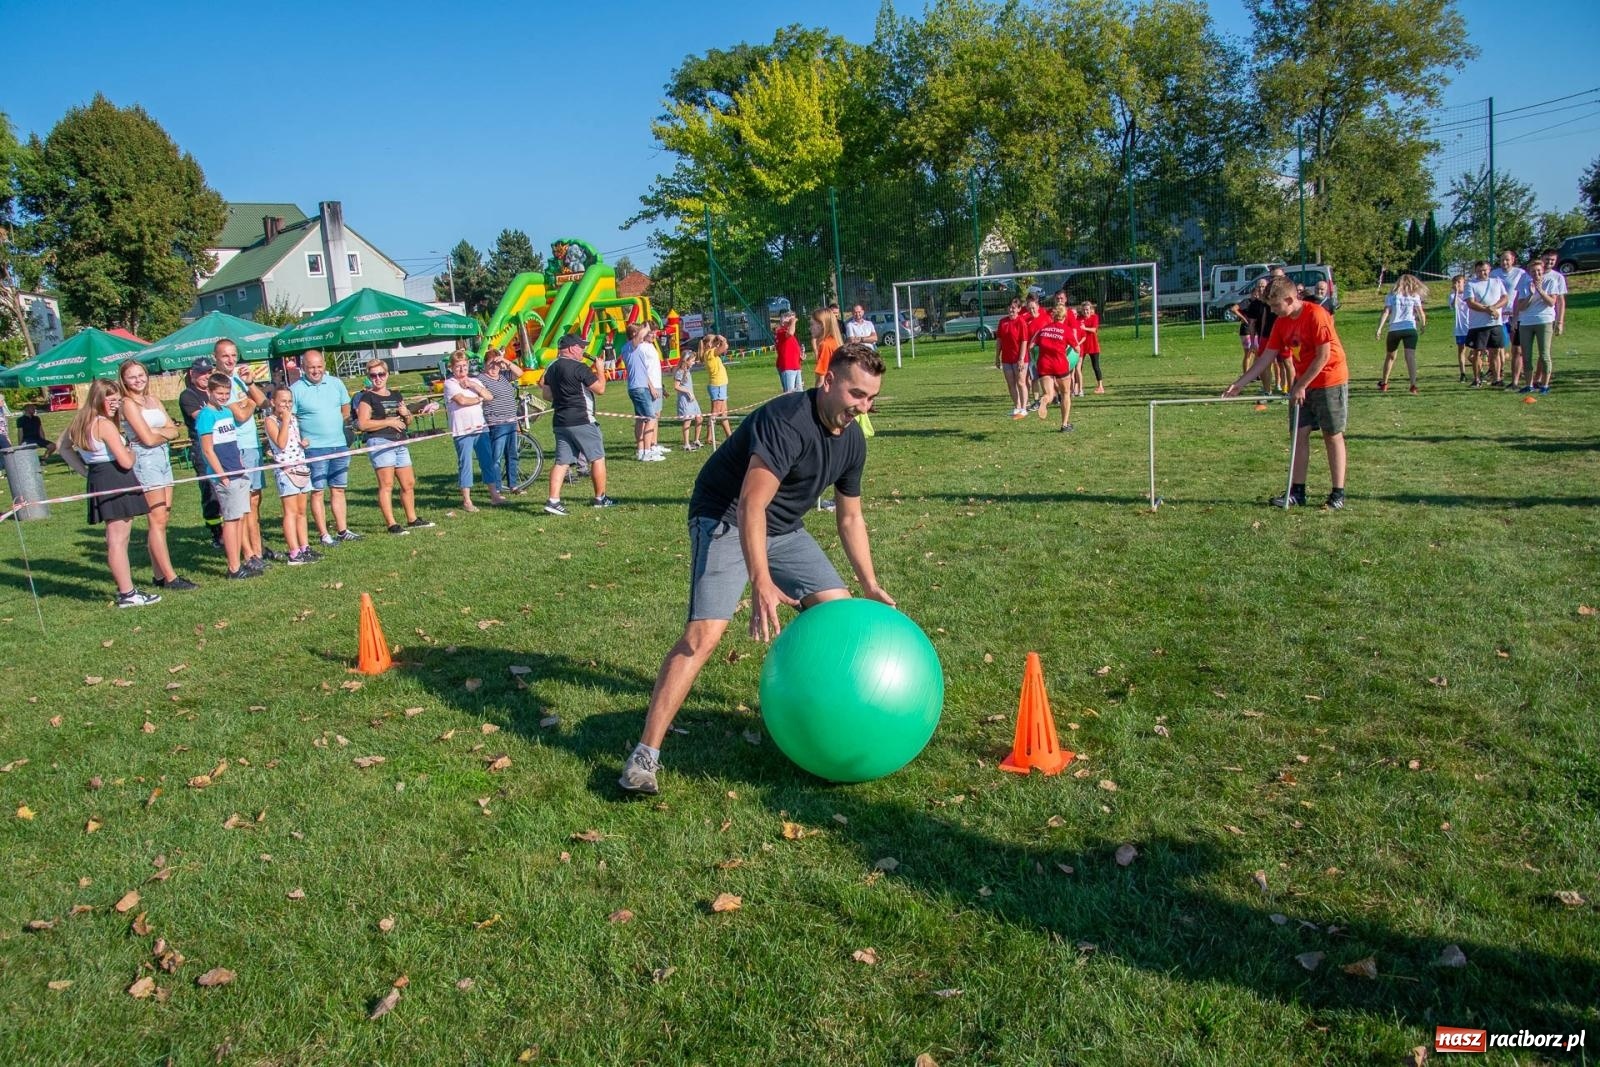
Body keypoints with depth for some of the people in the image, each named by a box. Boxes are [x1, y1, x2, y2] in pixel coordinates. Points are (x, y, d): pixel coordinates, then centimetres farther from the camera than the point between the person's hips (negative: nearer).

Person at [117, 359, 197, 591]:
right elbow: (148, 439, -13)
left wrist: (157, 432, -11)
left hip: (163, 458, 7)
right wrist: (166, 433, 4)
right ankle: (170, 578, -5)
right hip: (145, 460, -7)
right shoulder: (128, 403, -6)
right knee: (158, 520, -6)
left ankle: (159, 575, 15)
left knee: (163, 518, 8)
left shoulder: (153, 401, 15)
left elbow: (174, 431, 7)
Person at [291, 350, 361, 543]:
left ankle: (342, 530, 17)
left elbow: (346, 410, 18)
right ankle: (324, 534, 4)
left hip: (339, 446, 4)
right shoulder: (296, 389, -5)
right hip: (314, 449, -4)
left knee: (339, 490, 10)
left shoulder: (335, 383, 7)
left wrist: (337, 426, 9)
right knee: (317, 492, -1)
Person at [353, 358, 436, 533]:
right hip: (379, 442, -7)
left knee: (409, 483, 10)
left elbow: (409, 422, 28)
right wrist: (389, 421, -12)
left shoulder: (396, 396, 18)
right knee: (386, 484, -8)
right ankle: (391, 525, -7)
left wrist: (406, 414, 5)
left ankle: (412, 520, 23)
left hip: (400, 443, 7)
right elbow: (363, 424, -13)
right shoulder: (367, 397, -1)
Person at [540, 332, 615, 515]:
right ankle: (600, 498, 14)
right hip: (581, 421, -7)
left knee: (561, 462, 6)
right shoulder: (579, 367, -14)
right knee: (597, 458, 7)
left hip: (560, 421, 7)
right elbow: (600, 388, -12)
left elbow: (546, 392, 16)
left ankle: (553, 500, -4)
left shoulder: (552, 368, 10)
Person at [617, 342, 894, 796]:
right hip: (726, 520, -8)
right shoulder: (787, 420, -27)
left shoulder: (852, 441, 1)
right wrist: (762, 582, -44)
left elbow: (850, 518, 13)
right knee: (703, 633, -21)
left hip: (784, 528, 8)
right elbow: (751, 505, -35)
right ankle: (645, 754, -18)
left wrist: (870, 586, 12)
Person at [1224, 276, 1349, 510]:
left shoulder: (1316, 315, -20)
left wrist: (1301, 386, -18)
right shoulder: (1281, 322, 2)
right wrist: (1239, 384, 0)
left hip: (1329, 380, -7)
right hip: (1302, 382, 7)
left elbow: (1323, 356, -20)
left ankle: (1337, 494, 5)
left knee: (1333, 436, 0)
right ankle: (1297, 491, 7)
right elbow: (1266, 357, 5)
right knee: (1299, 434, 3)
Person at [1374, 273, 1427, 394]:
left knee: (1390, 355, 20)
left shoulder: (1392, 295, 8)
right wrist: (1423, 325, 25)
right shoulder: (1415, 296, 9)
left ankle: (1384, 384, 29)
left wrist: (1379, 328, -7)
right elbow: (1421, 313, 7)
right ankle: (1413, 385, -24)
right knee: (1410, 356, -10)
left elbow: (1386, 312, -3)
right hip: (1410, 329, -1)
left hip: (1394, 330, 1)